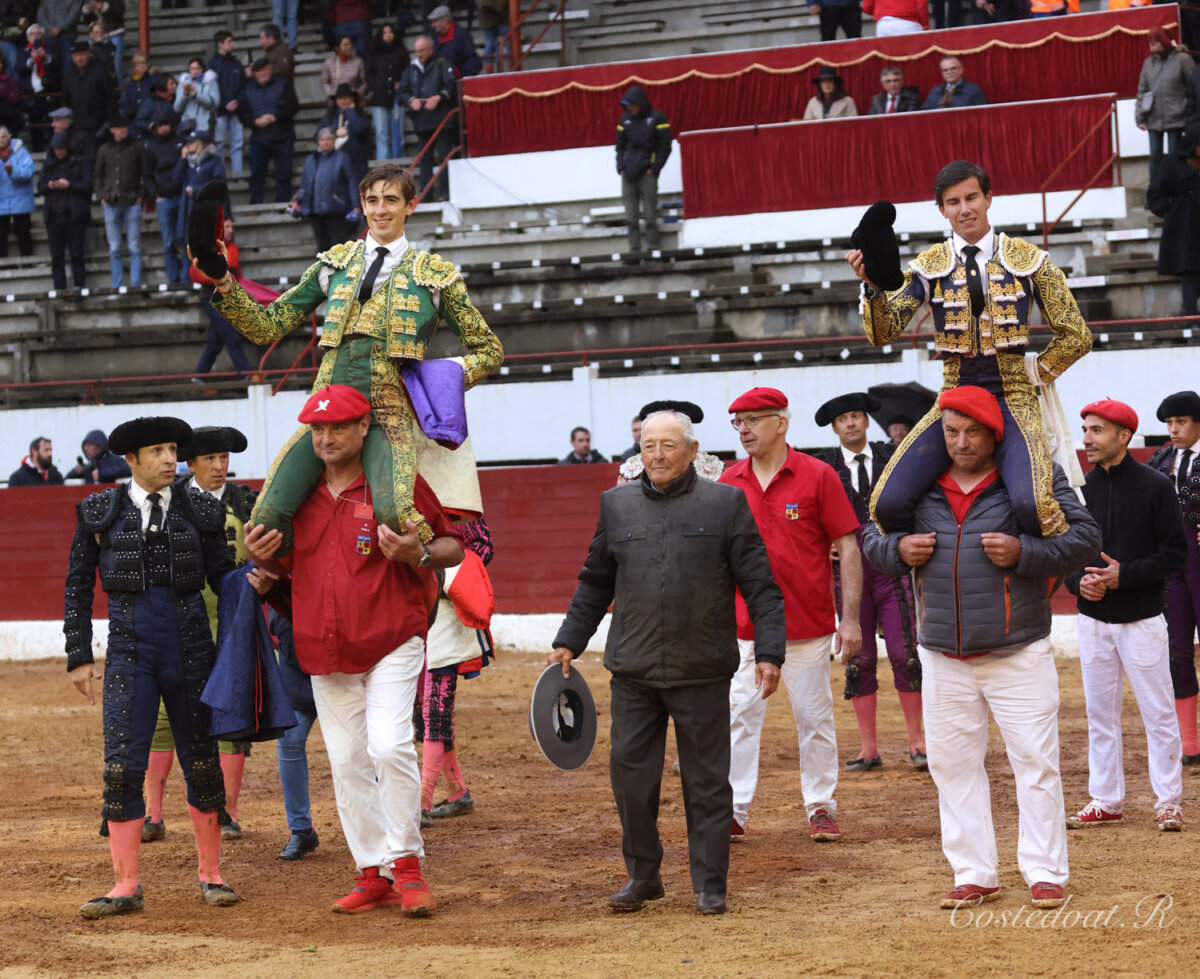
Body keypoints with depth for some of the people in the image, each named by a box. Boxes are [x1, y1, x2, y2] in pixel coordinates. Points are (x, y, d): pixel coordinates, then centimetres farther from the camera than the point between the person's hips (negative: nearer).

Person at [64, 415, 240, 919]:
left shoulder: (199, 510, 4)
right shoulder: (99, 512, 2)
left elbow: (221, 575, 9)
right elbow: (78, 586, 7)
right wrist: (79, 657, 3)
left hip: (190, 650, 1)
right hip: (129, 651, -1)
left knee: (201, 763, 6)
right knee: (122, 766, -8)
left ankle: (210, 875, 19)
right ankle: (126, 886, -2)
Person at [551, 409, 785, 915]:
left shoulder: (726, 503, 1)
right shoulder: (616, 504, 9)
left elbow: (760, 586, 1)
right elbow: (594, 584, 18)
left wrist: (769, 652, -6)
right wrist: (568, 642, 14)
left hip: (702, 671, -3)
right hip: (633, 669, 3)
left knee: (706, 779, 3)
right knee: (631, 774, 3)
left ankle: (709, 883, 13)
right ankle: (642, 875, 18)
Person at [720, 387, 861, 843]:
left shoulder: (818, 476, -5)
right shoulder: (729, 481, 5)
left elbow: (848, 548, -4)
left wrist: (851, 618, -10)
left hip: (807, 625, -3)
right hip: (746, 625, 3)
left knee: (814, 717, 5)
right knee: (740, 715, 0)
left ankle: (821, 808, 16)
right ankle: (733, 812, 4)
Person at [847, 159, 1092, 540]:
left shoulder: (1027, 259, 4)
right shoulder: (929, 265, 6)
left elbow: (1075, 336, 9)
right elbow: (883, 333, -4)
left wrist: (1035, 376, 3)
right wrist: (872, 284, -20)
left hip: (1012, 400, -2)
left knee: (1032, 505, -30)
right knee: (887, 503, -18)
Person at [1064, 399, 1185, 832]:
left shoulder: (1155, 486, -5)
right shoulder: (1080, 488, 7)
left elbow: (1175, 551, -7)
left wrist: (1125, 576, -18)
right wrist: (1078, 580, -9)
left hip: (1141, 618, -4)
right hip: (1093, 617, 4)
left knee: (1159, 714, -2)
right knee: (1099, 714, 9)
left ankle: (1168, 801, 6)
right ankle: (1105, 801, 17)